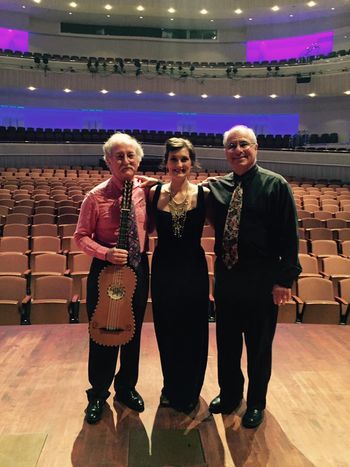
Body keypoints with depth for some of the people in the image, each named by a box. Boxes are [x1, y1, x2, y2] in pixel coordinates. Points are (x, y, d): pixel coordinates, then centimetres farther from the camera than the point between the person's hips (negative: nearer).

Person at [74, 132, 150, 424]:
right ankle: (98, 393, 31)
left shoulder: (146, 191, -1)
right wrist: (105, 253, -21)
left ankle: (126, 387, 37)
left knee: (133, 332, 15)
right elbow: (81, 236, -6)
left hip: (138, 269, 3)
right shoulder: (96, 196, -10)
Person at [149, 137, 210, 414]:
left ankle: (189, 392, 36)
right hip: (163, 270, 2)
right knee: (167, 332, 15)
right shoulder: (154, 193, -2)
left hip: (193, 270, -1)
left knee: (193, 333, 11)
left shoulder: (204, 194, -6)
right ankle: (171, 388, 40)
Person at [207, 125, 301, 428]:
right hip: (226, 278, 4)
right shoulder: (217, 187, 4)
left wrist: (284, 278, -14)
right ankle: (230, 394, 41)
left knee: (258, 345, 13)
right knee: (227, 342, 18)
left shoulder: (275, 185, -8)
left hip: (262, 281, -4)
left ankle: (256, 403, 35)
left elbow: (289, 236, -10)